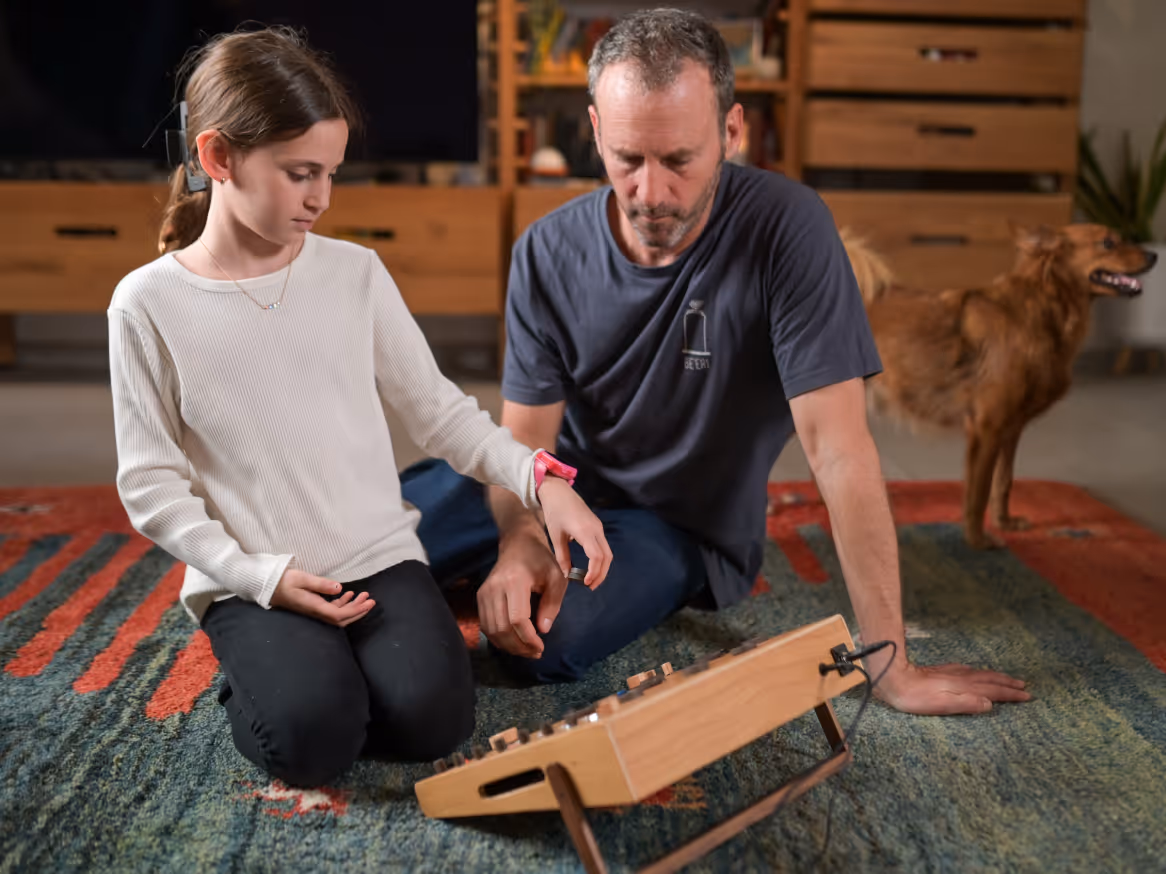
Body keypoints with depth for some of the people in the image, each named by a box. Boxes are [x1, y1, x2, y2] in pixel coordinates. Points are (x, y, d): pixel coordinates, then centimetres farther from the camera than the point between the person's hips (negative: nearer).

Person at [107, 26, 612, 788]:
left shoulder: (356, 274, -1)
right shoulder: (149, 304, -6)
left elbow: (438, 409, 3)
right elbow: (152, 484, -4)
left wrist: (538, 478, -12)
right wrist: (262, 576, -14)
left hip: (380, 558, 2)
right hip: (250, 581, -1)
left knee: (431, 717, -20)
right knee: (313, 738, -23)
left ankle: (334, 659, 11)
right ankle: (267, 667, 9)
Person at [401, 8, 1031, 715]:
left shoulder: (787, 229, -24)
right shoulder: (548, 253, -12)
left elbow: (839, 447, -27)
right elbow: (526, 439, -9)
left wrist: (892, 667, -26)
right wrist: (519, 542, -33)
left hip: (682, 524, -2)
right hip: (562, 488, 3)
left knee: (547, 642, -29)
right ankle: (505, 566, 17)